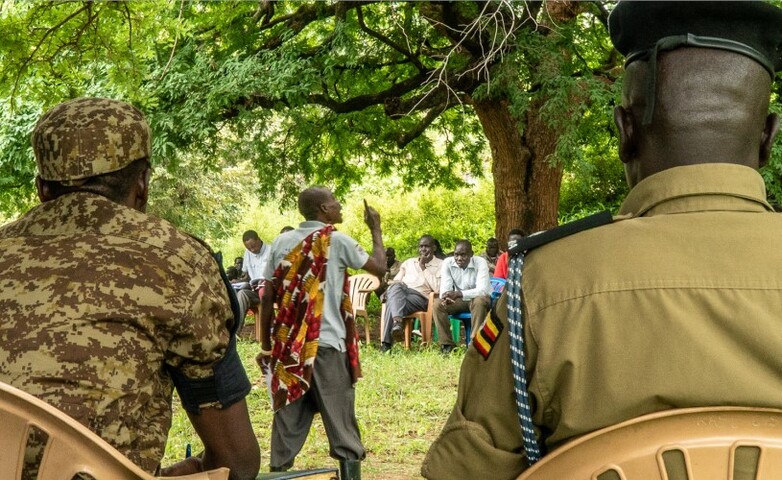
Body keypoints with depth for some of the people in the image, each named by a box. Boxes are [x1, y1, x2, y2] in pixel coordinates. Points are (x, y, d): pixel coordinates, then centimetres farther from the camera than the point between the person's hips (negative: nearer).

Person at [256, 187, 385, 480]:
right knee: (341, 426, 2)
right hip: (327, 345, -4)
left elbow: (268, 299, 7)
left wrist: (266, 346, 13)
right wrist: (375, 228, 19)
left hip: (289, 347, 4)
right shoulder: (337, 241, -3)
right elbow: (379, 268, 7)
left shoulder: (281, 242, 8)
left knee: (287, 422, 9)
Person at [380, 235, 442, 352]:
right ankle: (397, 321, -53)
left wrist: (423, 268, -2)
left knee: (392, 303, -35)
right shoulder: (408, 262, 28)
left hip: (420, 298, -4)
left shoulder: (440, 265, 11)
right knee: (395, 287, -36)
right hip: (399, 294, 4)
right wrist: (389, 291, -3)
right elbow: (396, 280, 21)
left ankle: (386, 342, -41)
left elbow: (437, 288, -5)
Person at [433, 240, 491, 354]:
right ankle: (446, 344, -17)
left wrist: (458, 294, -45)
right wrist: (446, 297, -43)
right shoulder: (447, 263, -11)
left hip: (478, 299, -3)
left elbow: (482, 290, -31)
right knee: (438, 304, -22)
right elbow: (445, 288, -16)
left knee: (480, 301, -37)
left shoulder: (480, 263, -21)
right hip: (459, 301, 3)